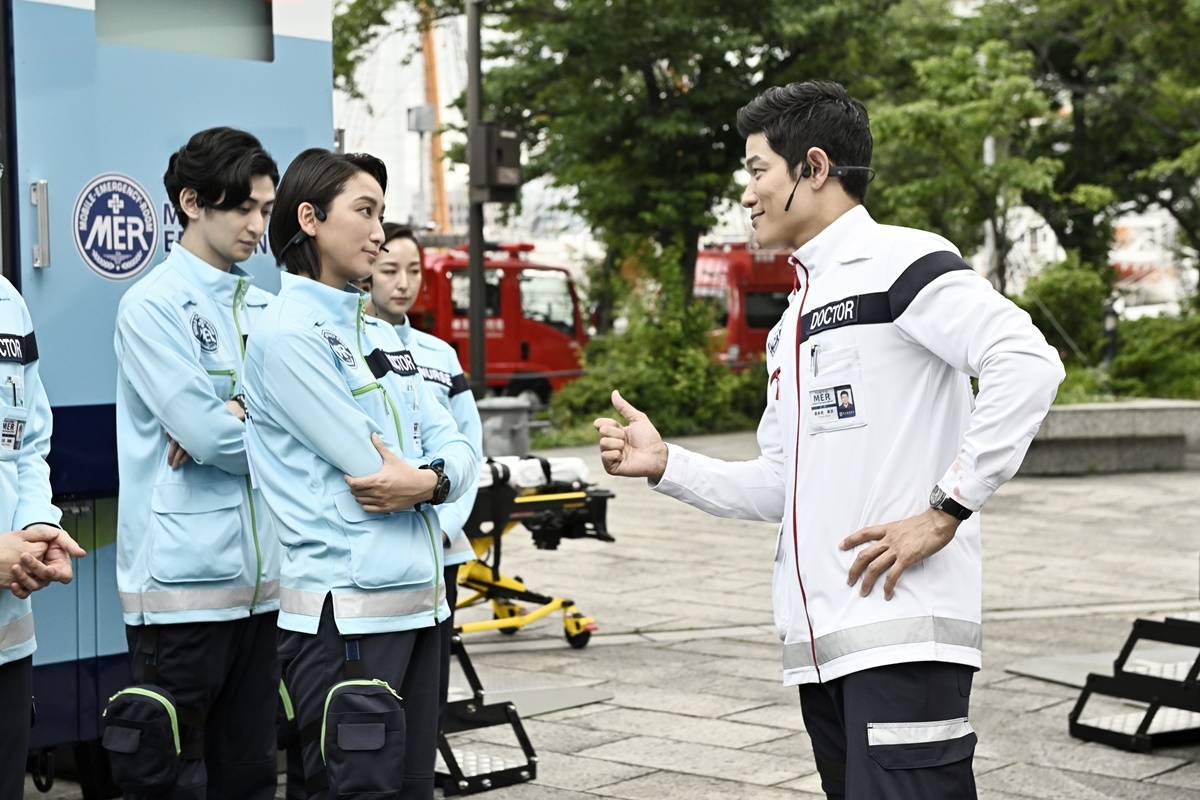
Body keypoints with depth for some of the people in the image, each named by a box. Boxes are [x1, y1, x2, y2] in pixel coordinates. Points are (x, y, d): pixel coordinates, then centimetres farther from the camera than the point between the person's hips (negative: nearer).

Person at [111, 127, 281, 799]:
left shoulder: (264, 307, 14)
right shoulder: (154, 305, -7)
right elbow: (205, 434, -16)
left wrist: (236, 415, -13)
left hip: (261, 578, 7)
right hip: (186, 574, -7)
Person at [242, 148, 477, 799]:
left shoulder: (381, 335, 17)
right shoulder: (288, 332, -10)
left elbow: (457, 449, 9)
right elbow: (371, 466, -14)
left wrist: (433, 480, -12)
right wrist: (433, 475, 3)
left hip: (420, 601, 8)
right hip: (345, 613, -8)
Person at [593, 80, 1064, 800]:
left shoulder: (898, 260, -4)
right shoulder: (794, 319, 23)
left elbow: (1028, 364, -18)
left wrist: (946, 510, -18)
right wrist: (664, 464, 12)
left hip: (903, 631, -9)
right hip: (819, 642, 9)